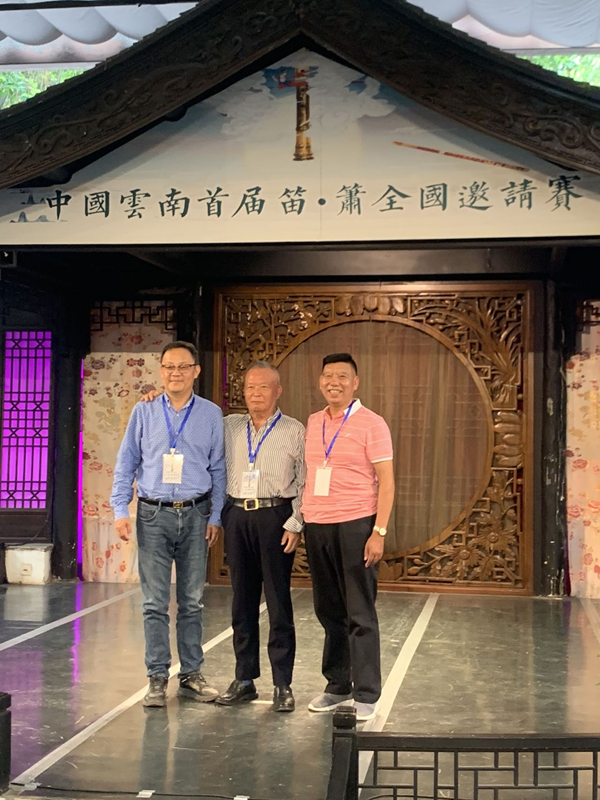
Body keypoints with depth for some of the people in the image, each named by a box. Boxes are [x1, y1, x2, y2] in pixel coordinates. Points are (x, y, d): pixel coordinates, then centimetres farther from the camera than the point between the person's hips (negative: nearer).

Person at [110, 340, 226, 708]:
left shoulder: (211, 414, 5)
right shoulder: (144, 412, 5)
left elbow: (218, 469, 7)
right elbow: (126, 463, 7)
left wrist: (216, 517, 3)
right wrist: (121, 510, 0)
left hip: (195, 515, 0)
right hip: (153, 515, 0)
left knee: (192, 601, 8)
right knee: (155, 602, 1)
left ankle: (191, 674, 18)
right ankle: (158, 678, 9)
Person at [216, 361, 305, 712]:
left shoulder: (294, 431, 2)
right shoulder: (229, 426, 12)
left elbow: (305, 483, -1)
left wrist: (295, 524, -9)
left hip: (275, 517, -4)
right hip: (237, 516, 4)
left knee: (278, 602, -2)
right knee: (242, 601, 9)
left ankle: (283, 685, 5)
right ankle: (244, 679, 17)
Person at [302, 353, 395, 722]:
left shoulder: (371, 424, -4)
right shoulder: (313, 423, 13)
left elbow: (386, 482, -7)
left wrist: (379, 532, -14)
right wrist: (302, 519, 10)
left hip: (355, 525, -5)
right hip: (317, 526, 5)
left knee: (360, 614, -1)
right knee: (329, 611, 11)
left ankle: (366, 695, 7)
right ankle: (338, 686, 23)